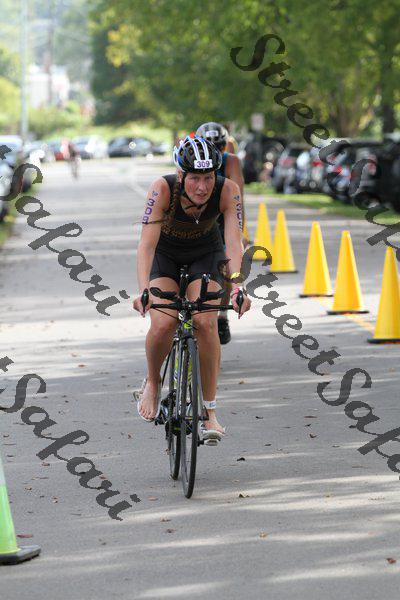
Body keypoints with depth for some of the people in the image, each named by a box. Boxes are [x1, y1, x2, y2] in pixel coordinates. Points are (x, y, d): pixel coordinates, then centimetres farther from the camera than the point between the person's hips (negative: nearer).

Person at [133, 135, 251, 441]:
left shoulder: (227, 190, -28)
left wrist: (237, 286, -49)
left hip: (205, 255, 1)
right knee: (163, 324, -24)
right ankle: (152, 383, 8)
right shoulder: (163, 188, -32)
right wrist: (143, 290, -50)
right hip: (165, 254, -1)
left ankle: (210, 411, -10)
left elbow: (234, 242, -33)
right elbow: (147, 244, -36)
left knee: (206, 323, -22)